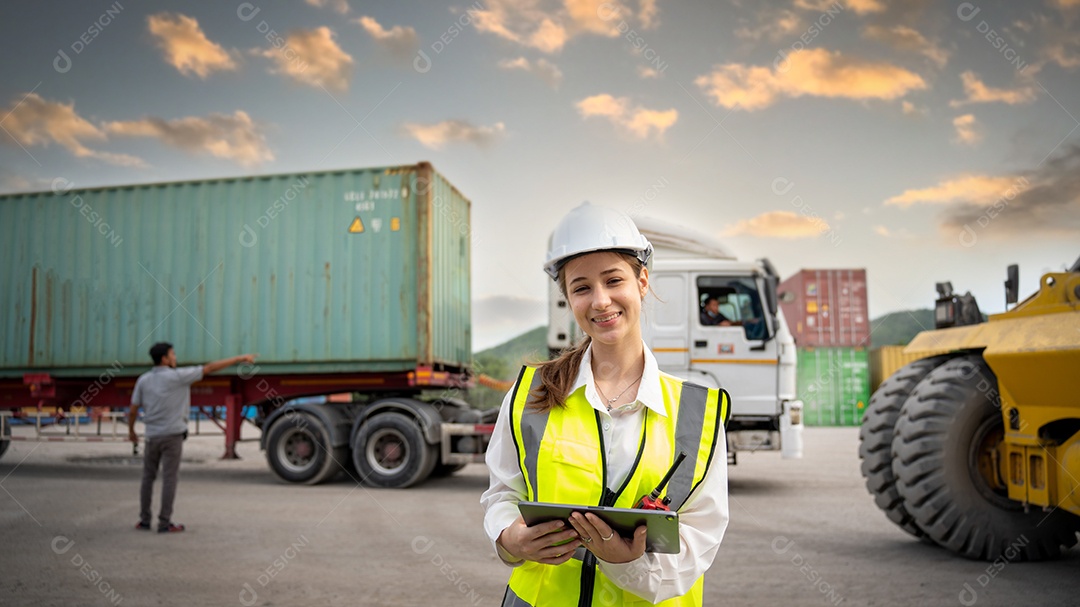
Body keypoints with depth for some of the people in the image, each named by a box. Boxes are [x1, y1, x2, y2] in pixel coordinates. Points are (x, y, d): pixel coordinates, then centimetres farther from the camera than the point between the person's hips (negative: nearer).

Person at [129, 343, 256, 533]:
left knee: (148, 478, 15)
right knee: (169, 479, -1)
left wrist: (131, 431, 23)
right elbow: (210, 368, -11)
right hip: (172, 435, -5)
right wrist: (240, 358, -7)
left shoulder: (143, 380, 2)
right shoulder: (178, 376, -12)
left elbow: (132, 410, 5)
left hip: (152, 435, 5)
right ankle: (165, 523, 0)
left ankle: (144, 520, 17)